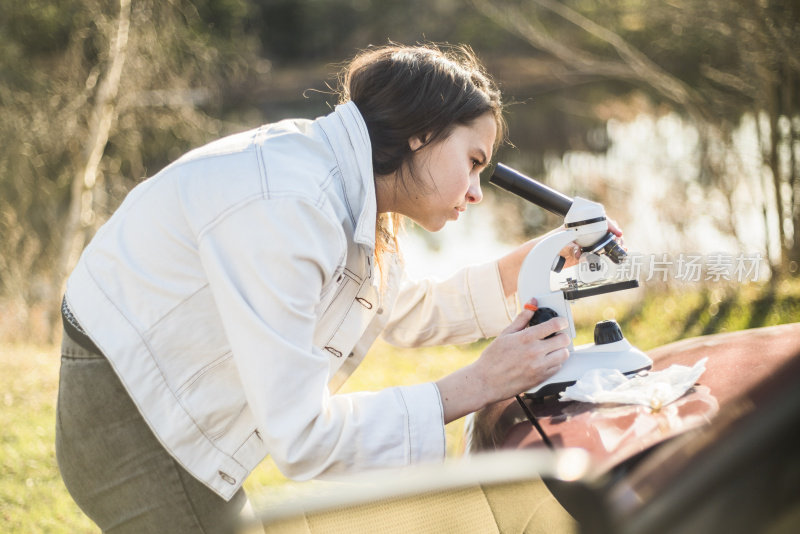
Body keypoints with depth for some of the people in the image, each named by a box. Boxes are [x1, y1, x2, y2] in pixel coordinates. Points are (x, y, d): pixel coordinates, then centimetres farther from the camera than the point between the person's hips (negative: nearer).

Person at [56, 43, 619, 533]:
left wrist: (531, 262, 8)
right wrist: (477, 385, -24)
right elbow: (302, 438, -29)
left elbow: (413, 314, 19)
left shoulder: (355, 198, 0)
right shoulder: (286, 205, -30)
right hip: (127, 421, -9)